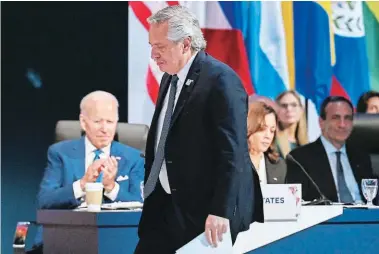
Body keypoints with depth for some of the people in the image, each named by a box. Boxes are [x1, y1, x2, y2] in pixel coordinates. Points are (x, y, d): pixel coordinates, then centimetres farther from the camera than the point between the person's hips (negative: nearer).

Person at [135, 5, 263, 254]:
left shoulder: (221, 80, -15)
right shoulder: (170, 77, 12)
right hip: (167, 205, 8)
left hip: (205, 208, -8)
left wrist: (221, 211, -23)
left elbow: (233, 152, -20)